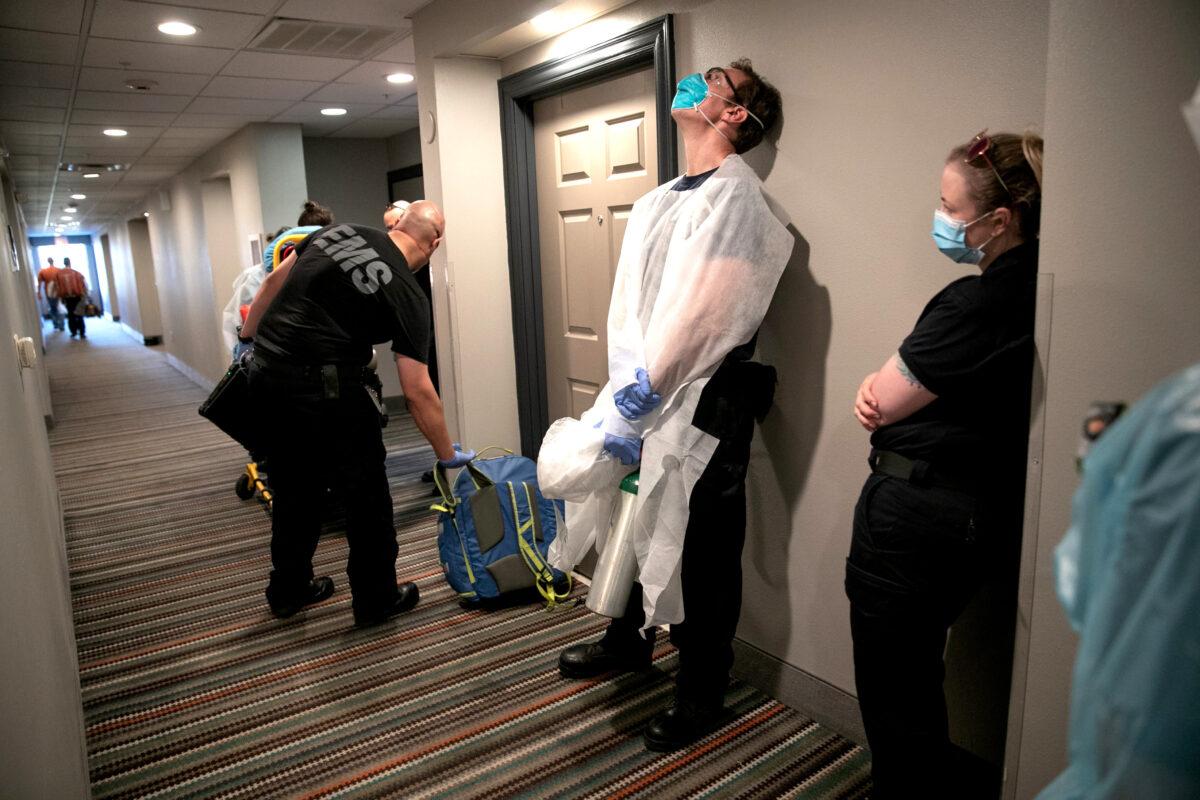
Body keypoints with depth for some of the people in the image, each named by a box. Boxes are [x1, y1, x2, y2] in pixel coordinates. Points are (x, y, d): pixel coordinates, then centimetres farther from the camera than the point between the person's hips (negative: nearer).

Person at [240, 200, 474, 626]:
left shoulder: (337, 231, 10)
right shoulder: (407, 295, -6)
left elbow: (272, 283, 14)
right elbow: (417, 391, -7)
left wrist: (248, 341, 25)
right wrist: (449, 454, 3)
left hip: (264, 372, 7)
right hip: (321, 387, -7)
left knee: (294, 486, 22)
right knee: (367, 491, 11)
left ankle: (288, 590, 37)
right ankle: (376, 598, 23)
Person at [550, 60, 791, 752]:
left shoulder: (734, 196, -13)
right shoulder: (662, 200, 13)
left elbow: (695, 319, -20)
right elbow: (630, 305, 8)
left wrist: (634, 404, -17)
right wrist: (626, 395, -1)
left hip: (701, 407, -8)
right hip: (646, 394, 8)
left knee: (701, 552, 7)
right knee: (635, 524, 22)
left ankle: (702, 693, 28)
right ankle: (629, 642, 47)